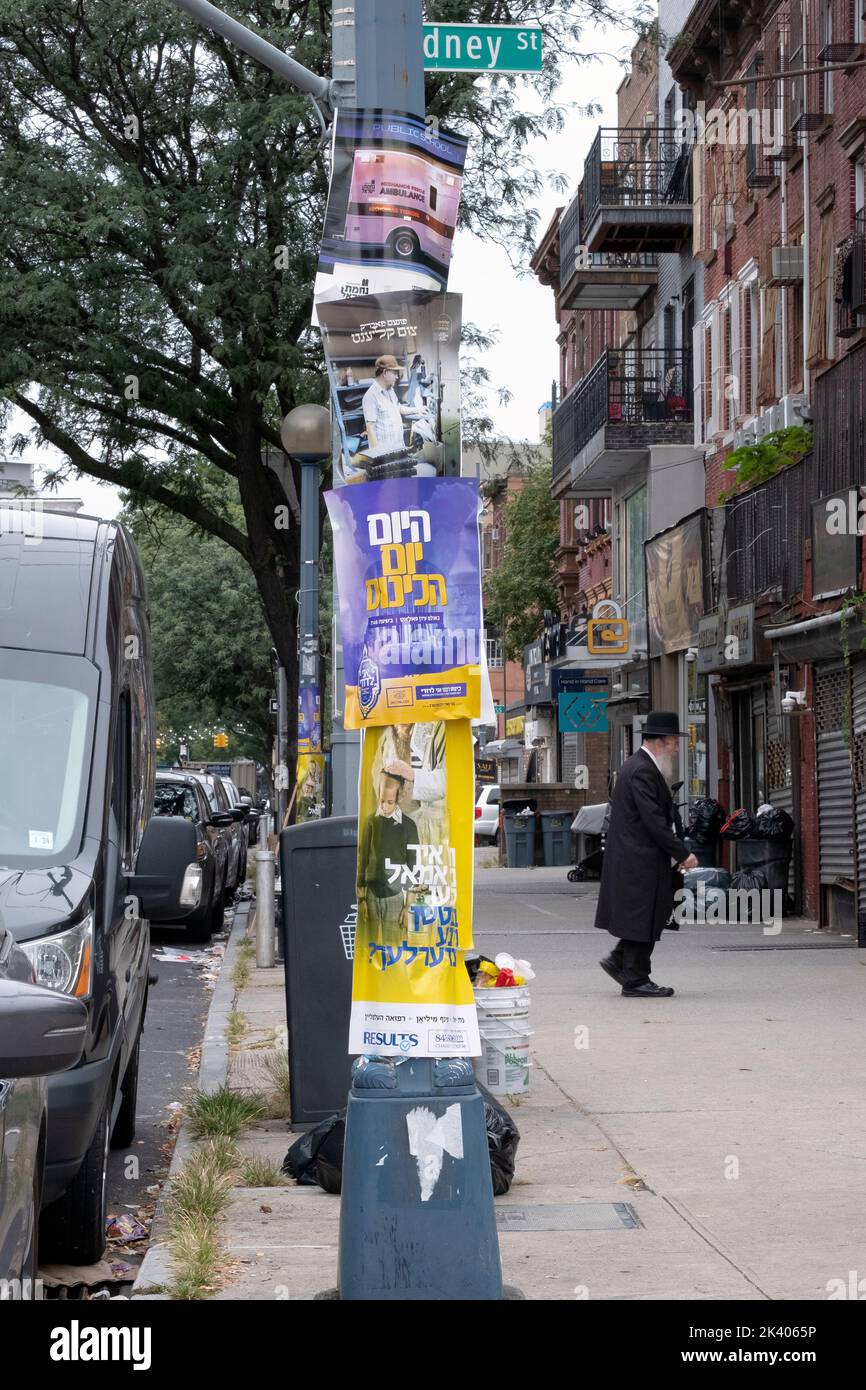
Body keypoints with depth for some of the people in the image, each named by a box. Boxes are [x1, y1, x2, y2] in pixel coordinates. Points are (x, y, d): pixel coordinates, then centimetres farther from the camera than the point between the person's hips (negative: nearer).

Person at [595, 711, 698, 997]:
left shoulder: (641, 766, 15)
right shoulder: (642, 771, -19)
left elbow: (662, 817, 17)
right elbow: (654, 822, -23)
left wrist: (679, 852, 10)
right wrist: (682, 854, -18)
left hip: (637, 857, 10)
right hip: (639, 858, -10)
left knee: (657, 912, 16)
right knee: (643, 917, -3)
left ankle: (618, 960, 22)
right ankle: (636, 981, 4)